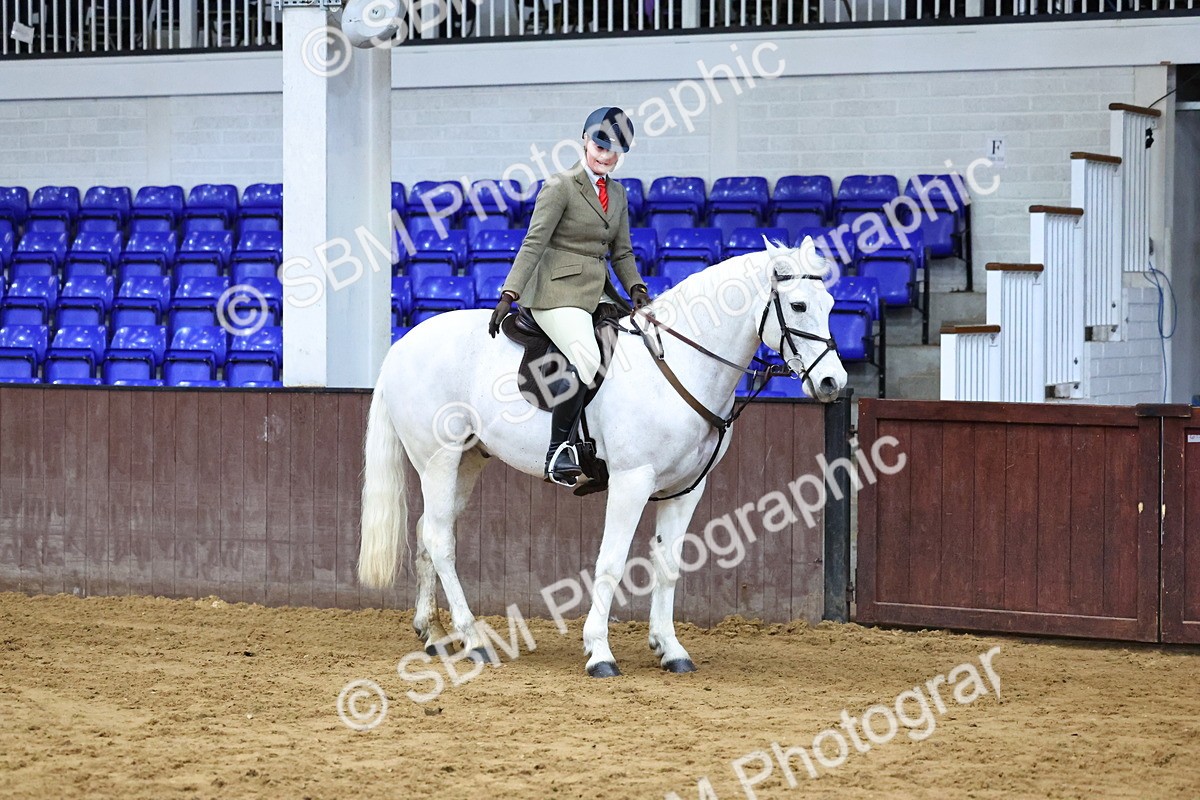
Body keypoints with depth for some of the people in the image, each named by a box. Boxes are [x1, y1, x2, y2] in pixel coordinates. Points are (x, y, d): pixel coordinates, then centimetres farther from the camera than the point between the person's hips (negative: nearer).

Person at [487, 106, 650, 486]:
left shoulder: (617, 193, 18)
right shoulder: (560, 187, -5)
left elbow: (622, 252, 20)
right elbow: (534, 243, -10)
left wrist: (636, 288, 2)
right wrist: (509, 295, -19)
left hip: (596, 295, 9)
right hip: (558, 293, -9)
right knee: (587, 359, -29)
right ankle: (557, 451, -25)